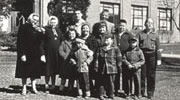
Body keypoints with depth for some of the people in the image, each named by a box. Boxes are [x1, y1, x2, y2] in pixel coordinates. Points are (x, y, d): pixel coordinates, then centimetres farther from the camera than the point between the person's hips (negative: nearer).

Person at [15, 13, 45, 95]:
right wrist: (22, 54, -18)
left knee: (35, 70, 8)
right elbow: (20, 42, -12)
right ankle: (24, 88, 11)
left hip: (35, 54, 5)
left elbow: (40, 42, 11)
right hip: (26, 53, -5)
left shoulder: (38, 29, 10)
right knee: (25, 70, 2)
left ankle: (34, 87, 17)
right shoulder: (24, 28, -7)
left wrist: (41, 33, -5)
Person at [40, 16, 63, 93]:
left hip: (56, 53, 4)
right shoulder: (45, 30, -4)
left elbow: (61, 41, 17)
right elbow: (42, 43, -7)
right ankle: (46, 85, 9)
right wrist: (42, 54, -14)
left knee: (54, 69, 10)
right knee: (48, 69, -1)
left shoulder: (58, 30, 12)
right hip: (48, 53, -4)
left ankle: (53, 84, 21)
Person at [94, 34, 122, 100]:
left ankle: (111, 94, 18)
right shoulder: (100, 49, 8)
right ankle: (101, 95, 15)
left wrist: (119, 66, 1)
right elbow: (97, 58, 7)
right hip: (102, 69, 2)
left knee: (111, 82, 3)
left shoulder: (115, 49, 1)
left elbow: (119, 59, 3)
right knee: (101, 82, 4)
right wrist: (96, 66, 1)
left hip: (111, 69, -2)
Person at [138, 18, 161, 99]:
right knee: (142, 74, 1)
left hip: (152, 56, 0)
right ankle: (142, 92, 13)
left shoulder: (155, 35, 9)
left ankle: (150, 93, 12)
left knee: (151, 75, 2)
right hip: (143, 55, 0)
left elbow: (158, 48, 6)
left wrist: (158, 59, 0)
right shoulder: (140, 34, 8)